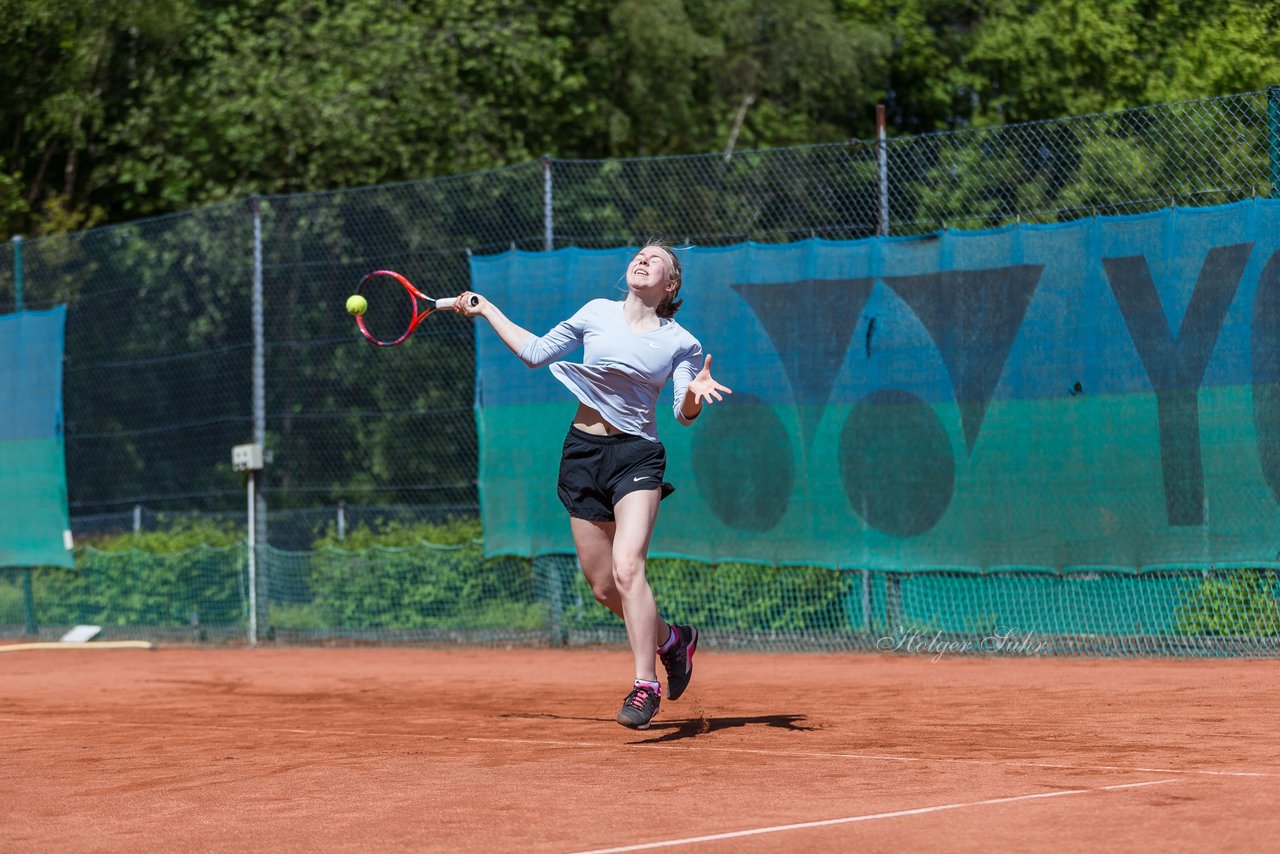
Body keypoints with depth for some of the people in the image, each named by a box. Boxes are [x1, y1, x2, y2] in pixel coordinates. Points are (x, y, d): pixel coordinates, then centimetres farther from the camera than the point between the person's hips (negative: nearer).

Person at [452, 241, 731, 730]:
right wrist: (486, 310, 20)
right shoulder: (597, 313, 7)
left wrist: (694, 393, -25)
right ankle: (671, 640, 32)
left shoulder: (679, 343, 0)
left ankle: (645, 686, -19)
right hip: (583, 452, 4)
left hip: (636, 455, -4)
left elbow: (684, 415, -3)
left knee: (627, 567, -23)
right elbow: (535, 352, 19)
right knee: (604, 588, 6)